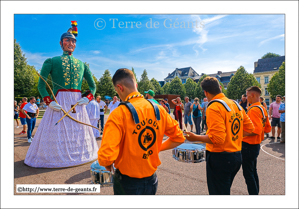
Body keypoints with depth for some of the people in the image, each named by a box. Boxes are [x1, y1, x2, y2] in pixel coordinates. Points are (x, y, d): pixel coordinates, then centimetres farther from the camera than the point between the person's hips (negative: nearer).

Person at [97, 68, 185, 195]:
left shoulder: (119, 114, -22)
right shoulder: (158, 109, -6)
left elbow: (106, 157, -28)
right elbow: (179, 138, 3)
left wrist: (107, 164, -6)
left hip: (128, 182, -4)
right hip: (151, 180, 4)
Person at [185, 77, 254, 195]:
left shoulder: (214, 108, -19)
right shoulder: (236, 104, 6)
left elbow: (217, 138, -26)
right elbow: (250, 128, 11)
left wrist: (196, 138, -15)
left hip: (220, 157, -8)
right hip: (237, 156, 9)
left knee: (218, 192, 7)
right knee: (225, 190, 25)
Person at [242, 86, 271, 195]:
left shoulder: (254, 109, -20)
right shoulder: (263, 108, 9)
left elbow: (256, 130, -28)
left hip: (249, 145, -10)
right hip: (256, 144, 10)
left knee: (248, 173, 1)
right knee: (253, 171, 21)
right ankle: (256, 192, 32)